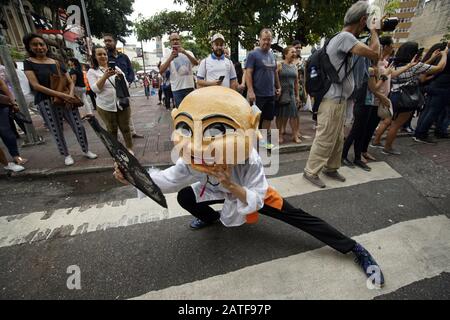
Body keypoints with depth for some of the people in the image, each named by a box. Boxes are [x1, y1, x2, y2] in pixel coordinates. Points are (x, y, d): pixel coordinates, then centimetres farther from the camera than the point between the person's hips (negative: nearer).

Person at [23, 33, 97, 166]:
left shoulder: (57, 63, 12)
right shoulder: (29, 63, 1)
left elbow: (71, 82, 8)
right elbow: (36, 85, -10)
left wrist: (70, 95, -14)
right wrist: (62, 95, -20)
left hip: (66, 99, 3)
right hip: (46, 102, -3)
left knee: (79, 127, 2)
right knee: (57, 132, 3)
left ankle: (86, 151, 20)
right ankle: (66, 155, 20)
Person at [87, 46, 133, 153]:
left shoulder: (115, 68, 9)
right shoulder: (92, 71, 2)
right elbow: (95, 89, -10)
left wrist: (120, 76, -15)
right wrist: (105, 76, -21)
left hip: (122, 103, 1)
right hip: (105, 106, -1)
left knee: (125, 128, 7)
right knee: (112, 130, 8)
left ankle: (130, 148, 21)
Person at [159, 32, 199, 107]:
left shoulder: (188, 53, 8)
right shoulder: (168, 56, 4)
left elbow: (196, 63, -13)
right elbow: (161, 71, -11)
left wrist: (184, 52, -27)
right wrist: (170, 58, -22)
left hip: (190, 87, 1)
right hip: (177, 89, -1)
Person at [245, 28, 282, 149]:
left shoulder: (272, 55, 15)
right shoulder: (253, 54, -6)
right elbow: (248, 73, -13)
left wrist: (278, 87, 17)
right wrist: (250, 91, -20)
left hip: (271, 94, 7)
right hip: (258, 94, -7)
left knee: (268, 118, 11)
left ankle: (264, 140, 25)